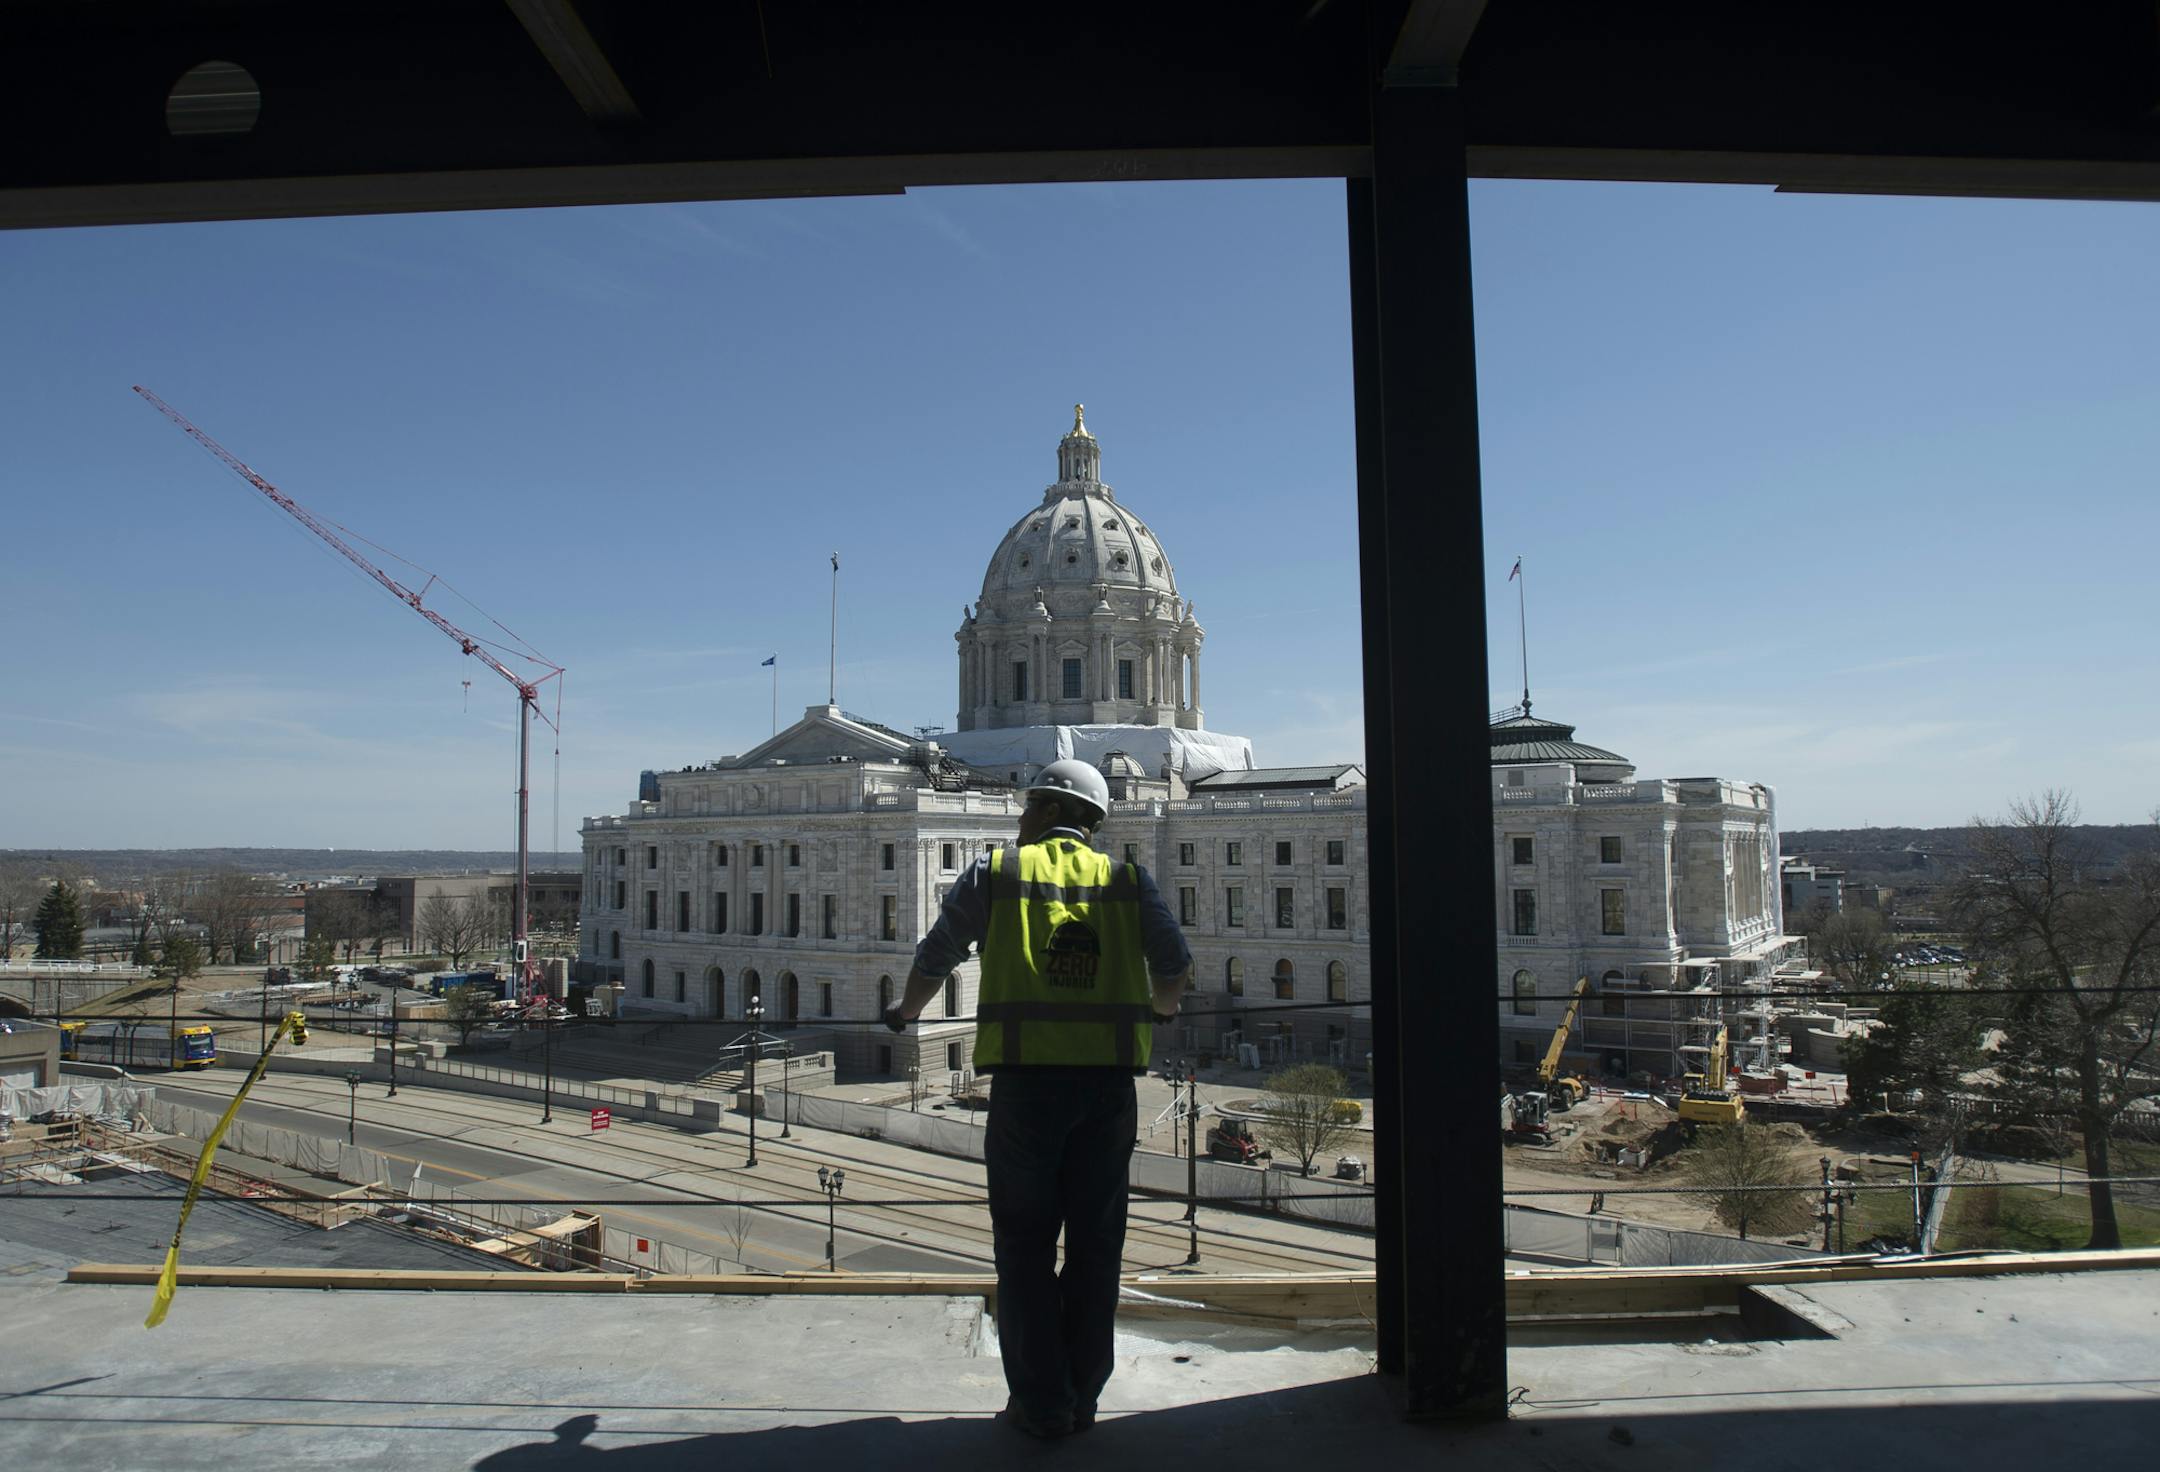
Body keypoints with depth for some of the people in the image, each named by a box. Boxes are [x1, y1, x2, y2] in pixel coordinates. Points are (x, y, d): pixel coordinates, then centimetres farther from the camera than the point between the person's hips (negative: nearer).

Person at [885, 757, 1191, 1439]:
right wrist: (1160, 1007, 27)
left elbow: (934, 960, 11)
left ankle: (1041, 1403, 12)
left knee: (1025, 1242, 10)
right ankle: (1082, 1397, 21)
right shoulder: (1128, 879, 9)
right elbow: (1175, 965, 4)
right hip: (1110, 1082, 2)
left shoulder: (995, 871, 5)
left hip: (1026, 1078, -2)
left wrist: (906, 1012, 32)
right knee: (1094, 1242, 13)